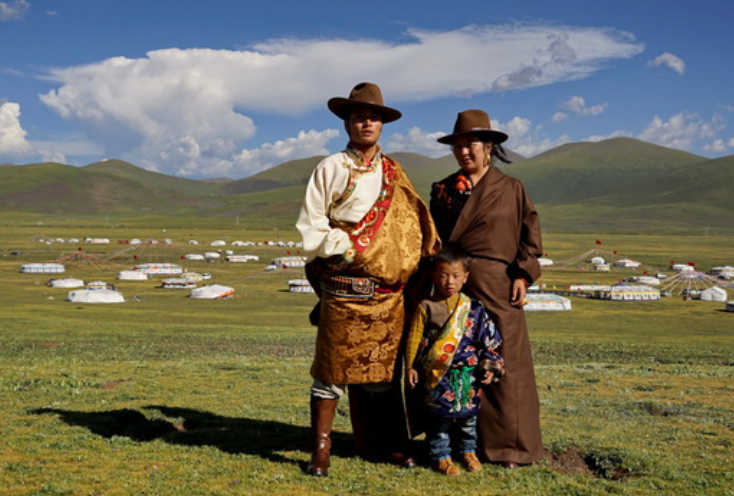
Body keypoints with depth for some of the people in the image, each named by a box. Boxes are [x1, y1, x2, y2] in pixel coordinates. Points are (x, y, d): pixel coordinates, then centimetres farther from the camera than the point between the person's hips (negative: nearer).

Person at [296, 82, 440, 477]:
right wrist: (347, 248, -11)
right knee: (333, 367, -1)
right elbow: (310, 227, -1)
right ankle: (321, 450, 7)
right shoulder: (330, 169, 3)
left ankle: (387, 444, 20)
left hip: (388, 292, 4)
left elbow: (411, 225, 18)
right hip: (343, 288, -4)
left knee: (384, 369, 10)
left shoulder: (394, 173, 15)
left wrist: (419, 264, 5)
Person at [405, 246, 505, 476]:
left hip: (468, 374, 2)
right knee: (439, 416, 2)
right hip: (437, 375, -2)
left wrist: (489, 366, 1)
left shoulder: (474, 308, 2)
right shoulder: (426, 307, -3)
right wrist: (411, 367, -3)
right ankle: (440, 455, 16)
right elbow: (414, 339, -1)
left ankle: (468, 451, 31)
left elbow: (488, 340, 6)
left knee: (469, 414, 13)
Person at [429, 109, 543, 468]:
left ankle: (509, 445, 11)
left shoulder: (512, 189, 5)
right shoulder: (442, 190, 11)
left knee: (503, 364, -1)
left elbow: (531, 234, 4)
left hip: (497, 289, -2)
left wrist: (523, 275, -7)